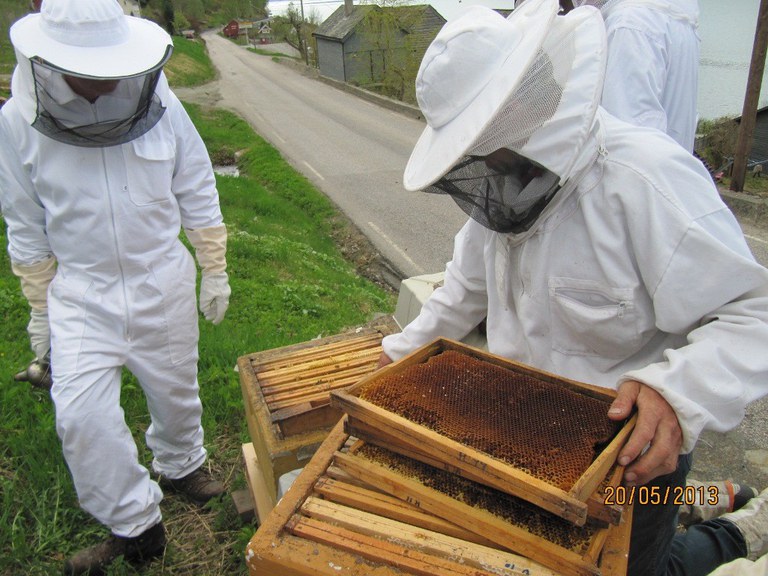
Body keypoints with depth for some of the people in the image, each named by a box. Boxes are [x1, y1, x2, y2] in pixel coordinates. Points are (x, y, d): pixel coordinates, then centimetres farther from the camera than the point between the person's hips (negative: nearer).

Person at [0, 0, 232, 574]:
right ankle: (136, 524, 13)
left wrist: (215, 270, 3)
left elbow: (198, 196, -1)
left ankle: (181, 465, 46)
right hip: (81, 294, 0)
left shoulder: (160, 106, -11)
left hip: (162, 283, 1)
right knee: (81, 414, -7)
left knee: (175, 388, 16)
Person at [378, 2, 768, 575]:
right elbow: (468, 288, 12)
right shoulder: (506, 190, -2)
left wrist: (678, 393, -45)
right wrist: (404, 349, 10)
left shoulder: (646, 179, -28)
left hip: (636, 457, -7)